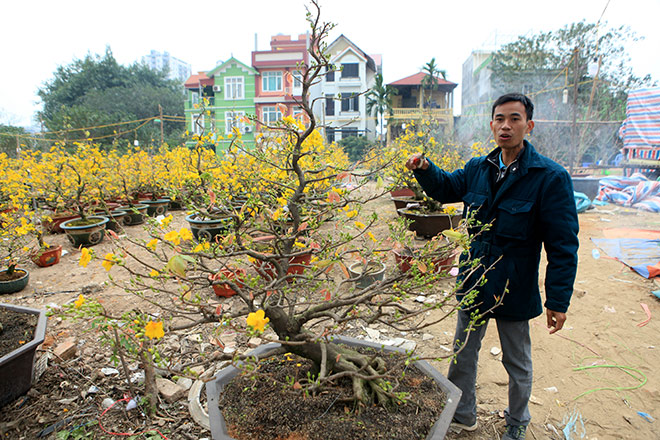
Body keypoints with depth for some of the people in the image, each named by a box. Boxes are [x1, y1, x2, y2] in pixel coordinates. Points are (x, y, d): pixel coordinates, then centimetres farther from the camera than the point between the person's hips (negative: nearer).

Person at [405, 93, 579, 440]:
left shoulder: (551, 178, -16)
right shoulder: (477, 169, -1)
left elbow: (563, 246, -14)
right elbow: (445, 188, 17)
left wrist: (558, 300, -15)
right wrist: (425, 169, -5)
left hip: (514, 291, -4)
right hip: (473, 283, 4)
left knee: (517, 363, 19)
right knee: (463, 352, 19)